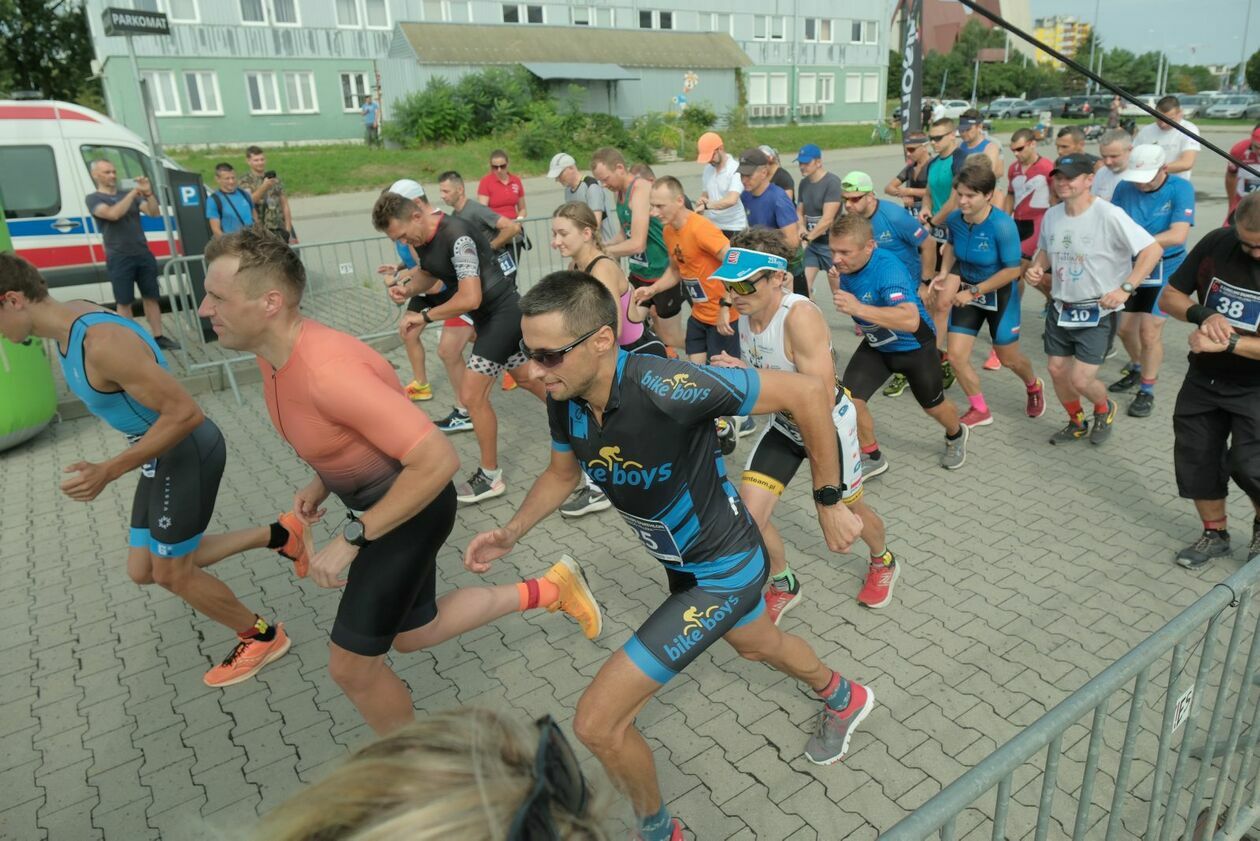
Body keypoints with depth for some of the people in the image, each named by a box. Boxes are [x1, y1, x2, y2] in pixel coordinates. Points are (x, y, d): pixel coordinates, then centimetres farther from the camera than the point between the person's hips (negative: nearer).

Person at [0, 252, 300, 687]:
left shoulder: (103, 344, -30)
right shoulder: (72, 315, 0)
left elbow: (185, 413, -29)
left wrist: (108, 471, -25)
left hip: (187, 452, -10)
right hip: (163, 454, 10)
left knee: (172, 574, 7)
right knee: (145, 570, 15)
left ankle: (263, 636, 28)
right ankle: (276, 534, 23)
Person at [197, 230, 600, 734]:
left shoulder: (327, 372, -34)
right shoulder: (273, 350, -5)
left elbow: (439, 461, -34)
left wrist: (351, 538, -27)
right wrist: (321, 483, 3)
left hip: (413, 507, -9)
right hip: (374, 500, 10)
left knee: (350, 664, 2)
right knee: (412, 633, 23)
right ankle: (549, 590, 34)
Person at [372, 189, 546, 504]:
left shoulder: (457, 235, -28)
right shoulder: (423, 239, 0)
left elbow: (470, 298, -33)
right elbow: (428, 273, 19)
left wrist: (425, 316, -24)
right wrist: (407, 287, -3)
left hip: (502, 313, -10)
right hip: (495, 314, 10)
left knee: (471, 394, -9)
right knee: (530, 380, 21)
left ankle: (490, 476, 7)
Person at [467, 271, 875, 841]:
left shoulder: (665, 388, -37)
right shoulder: (563, 400, -15)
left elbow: (808, 392, -28)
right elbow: (562, 474, 7)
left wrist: (828, 501, -20)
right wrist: (512, 532, -8)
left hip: (725, 570, -8)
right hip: (682, 561, 8)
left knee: (597, 722, -7)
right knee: (758, 646, 35)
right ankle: (843, 698, 68)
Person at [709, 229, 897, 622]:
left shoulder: (800, 316, -33)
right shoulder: (746, 311, -11)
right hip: (784, 425, 6)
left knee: (850, 511, 18)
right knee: (747, 516, -6)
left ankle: (883, 562, 54)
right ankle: (783, 586, 23)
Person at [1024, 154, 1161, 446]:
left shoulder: (1108, 215, -18)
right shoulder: (1051, 215, 1)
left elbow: (1153, 249, -19)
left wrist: (1125, 288, -27)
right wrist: (1036, 268, -3)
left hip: (1097, 312, -6)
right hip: (1060, 309, 6)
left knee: (1080, 379, -9)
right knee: (1056, 370, 11)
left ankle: (1105, 409, 27)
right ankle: (1077, 423, 36)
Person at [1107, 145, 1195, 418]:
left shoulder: (1180, 189, -17)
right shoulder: (1125, 187, -8)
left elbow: (1178, 235, -26)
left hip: (1164, 271, -4)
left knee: (1149, 332, -5)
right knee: (1125, 328, 14)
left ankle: (1147, 391, 12)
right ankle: (1137, 369, 42)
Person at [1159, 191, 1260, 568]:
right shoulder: (1216, 243, -8)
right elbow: (1169, 297, -1)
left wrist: (1228, 343, -30)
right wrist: (1203, 315, -20)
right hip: (1203, 378, 4)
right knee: (1195, 459, 10)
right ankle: (1214, 534, 32)